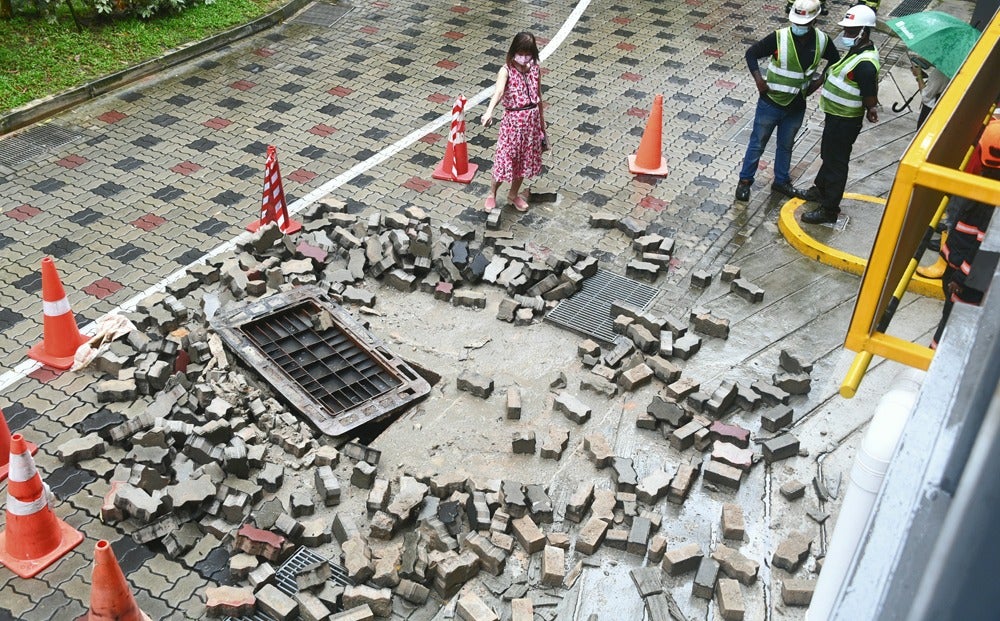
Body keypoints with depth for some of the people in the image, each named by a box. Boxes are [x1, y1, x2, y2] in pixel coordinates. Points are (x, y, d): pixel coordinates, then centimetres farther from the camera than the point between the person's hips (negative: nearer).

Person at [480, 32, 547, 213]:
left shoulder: (535, 69, 0)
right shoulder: (506, 71, -16)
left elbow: (538, 97, 10)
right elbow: (499, 91, -37)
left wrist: (542, 124, 15)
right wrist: (489, 111, -56)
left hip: (532, 120, 5)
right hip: (513, 121, -5)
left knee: (525, 160, 17)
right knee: (504, 160, 3)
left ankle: (514, 194, 39)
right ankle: (492, 195, 27)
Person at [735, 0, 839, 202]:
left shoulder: (822, 40, -7)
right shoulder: (779, 37, -18)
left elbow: (835, 60, 11)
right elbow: (751, 53, -9)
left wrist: (819, 80, 0)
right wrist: (759, 80, -18)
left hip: (796, 107, 3)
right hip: (771, 103, -3)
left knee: (786, 145, 20)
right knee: (757, 143, 9)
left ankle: (781, 181, 37)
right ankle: (745, 181, 23)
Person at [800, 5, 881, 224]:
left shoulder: (865, 64, -29)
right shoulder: (856, 51, 3)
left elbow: (871, 100, -25)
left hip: (845, 122, -10)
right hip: (836, 115, 10)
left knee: (836, 163, 1)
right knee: (827, 154, 27)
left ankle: (829, 210, 11)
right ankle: (820, 189, 48)